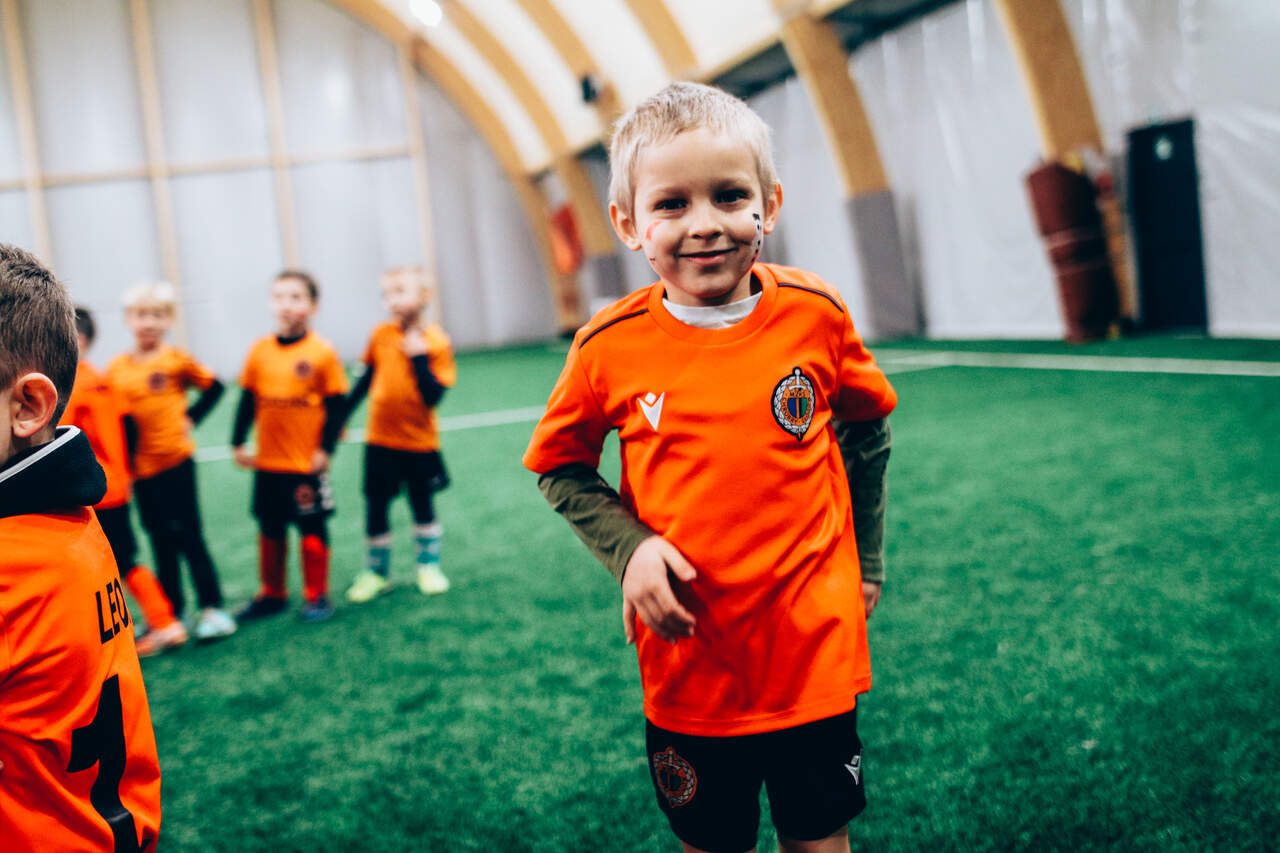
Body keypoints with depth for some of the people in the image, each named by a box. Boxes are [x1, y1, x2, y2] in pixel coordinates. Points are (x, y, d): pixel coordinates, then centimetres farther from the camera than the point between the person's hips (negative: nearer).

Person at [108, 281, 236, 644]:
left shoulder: (176, 360, -6)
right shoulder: (116, 369, 2)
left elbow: (214, 386, 4)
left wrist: (191, 417, -5)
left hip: (175, 462, -4)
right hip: (140, 468, 4)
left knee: (187, 535, -1)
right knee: (160, 540, 13)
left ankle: (212, 608, 6)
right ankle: (170, 610, 24)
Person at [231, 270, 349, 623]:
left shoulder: (322, 352, -10)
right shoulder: (260, 351, 1)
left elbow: (336, 405, -7)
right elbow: (248, 400, 8)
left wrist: (325, 449, -10)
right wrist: (238, 443, 5)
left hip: (307, 462, -4)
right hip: (267, 462, 4)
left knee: (312, 528, 6)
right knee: (270, 529, 15)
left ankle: (317, 597, 20)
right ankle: (272, 594, 31)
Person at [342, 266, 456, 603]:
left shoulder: (436, 341, -11)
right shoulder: (381, 335, -3)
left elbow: (433, 396, -17)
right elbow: (367, 379, 9)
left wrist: (419, 356, -24)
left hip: (419, 442, -2)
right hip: (380, 440, 2)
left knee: (422, 506, 13)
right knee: (375, 507, 7)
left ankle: (429, 566, 30)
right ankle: (377, 572, 22)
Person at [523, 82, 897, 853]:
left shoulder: (816, 314, -7)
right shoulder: (612, 345, -10)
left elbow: (867, 430, 10)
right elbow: (561, 466, 4)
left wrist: (865, 560, 9)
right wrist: (628, 547, -11)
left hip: (815, 655, 0)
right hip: (689, 665, 0)